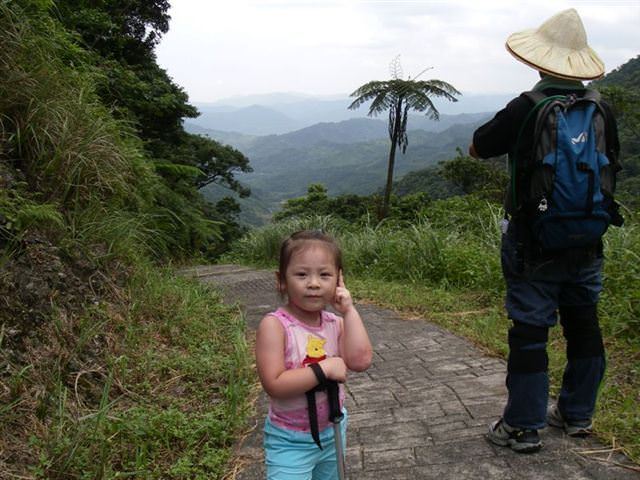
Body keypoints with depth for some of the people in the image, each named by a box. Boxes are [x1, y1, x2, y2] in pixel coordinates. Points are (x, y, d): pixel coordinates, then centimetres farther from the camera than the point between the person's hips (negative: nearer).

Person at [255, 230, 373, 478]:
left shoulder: (336, 323, -5)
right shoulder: (275, 325, -21)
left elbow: (360, 361, -20)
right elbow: (274, 384, -27)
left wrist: (349, 311, -17)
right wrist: (324, 368, -27)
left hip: (332, 432, 6)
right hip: (290, 442, -6)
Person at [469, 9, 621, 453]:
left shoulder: (524, 110, -15)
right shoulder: (602, 111, -1)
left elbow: (476, 149, -2)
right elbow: (613, 163, 16)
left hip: (533, 242, -5)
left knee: (530, 329, 2)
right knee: (583, 323, 15)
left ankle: (524, 426, 10)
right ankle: (577, 413, 29)